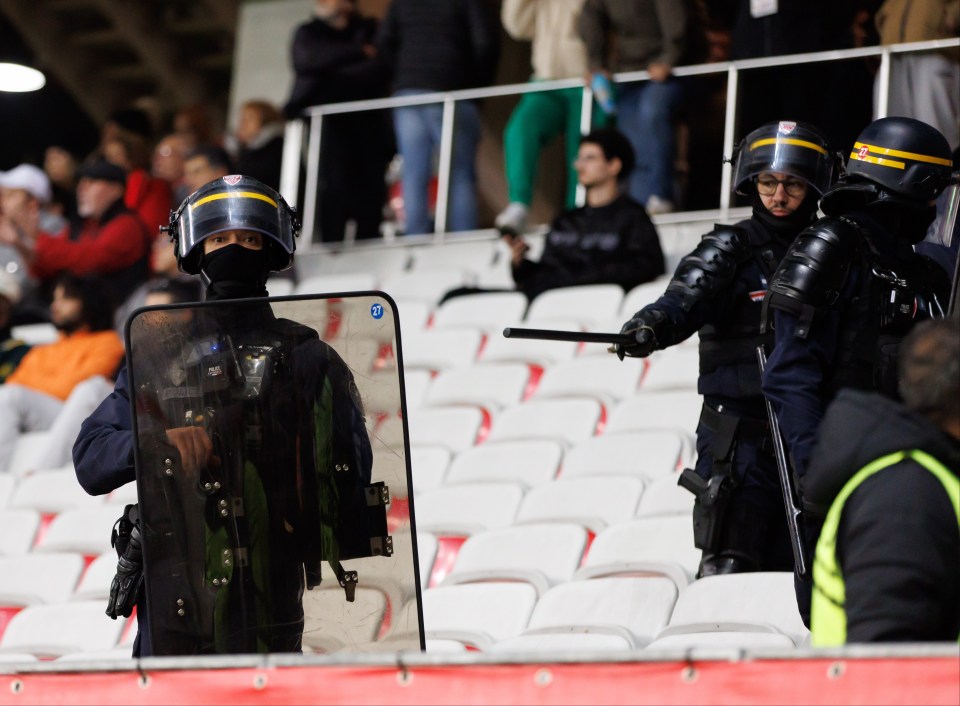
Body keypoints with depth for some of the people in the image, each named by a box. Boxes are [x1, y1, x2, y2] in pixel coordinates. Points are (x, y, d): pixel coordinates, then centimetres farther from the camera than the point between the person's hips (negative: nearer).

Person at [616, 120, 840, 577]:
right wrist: (651, 327, -41)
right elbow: (687, 299, -22)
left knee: (786, 569, 8)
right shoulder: (731, 249, -2)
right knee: (731, 568, -11)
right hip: (740, 432, -4)